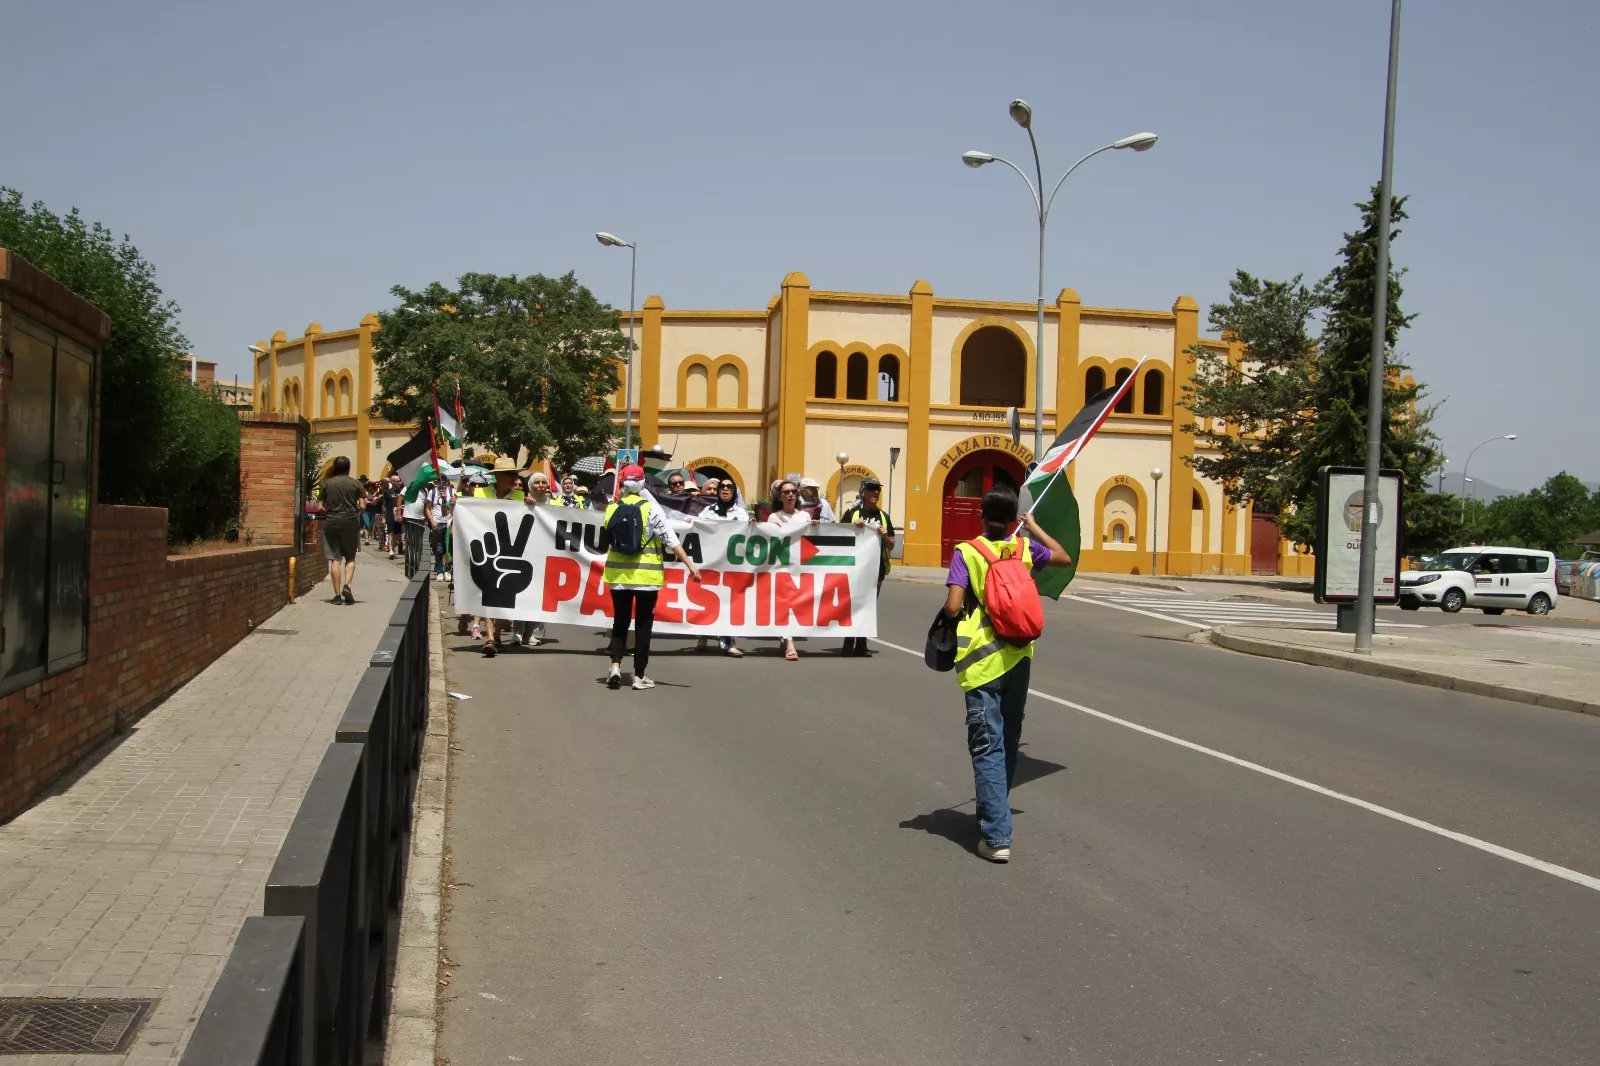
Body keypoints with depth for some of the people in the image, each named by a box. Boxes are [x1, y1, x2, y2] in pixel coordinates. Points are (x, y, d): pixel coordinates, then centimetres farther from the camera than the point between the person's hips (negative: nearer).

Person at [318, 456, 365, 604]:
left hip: (331, 522, 1)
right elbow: (362, 506, -2)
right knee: (350, 558, 10)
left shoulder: (327, 483, 5)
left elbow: (321, 506, 3)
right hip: (350, 522, -1)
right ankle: (347, 585, -13)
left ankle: (337, 595, -1)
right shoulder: (356, 483, 3)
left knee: (335, 558, 2)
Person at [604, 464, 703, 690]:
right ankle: (639, 675, 7)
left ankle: (615, 665, -3)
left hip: (619, 573, 3)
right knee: (643, 623, 5)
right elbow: (671, 540, -12)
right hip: (646, 574, -3)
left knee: (620, 620, 13)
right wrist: (691, 565, -11)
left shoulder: (612, 509, 0)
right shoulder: (651, 508, -9)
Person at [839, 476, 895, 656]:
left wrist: (885, 536, -6)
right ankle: (849, 645, 2)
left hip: (876, 568, 4)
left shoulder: (883, 516, 13)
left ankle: (861, 645, 13)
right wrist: (853, 527, -13)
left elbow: (891, 547, 15)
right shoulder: (852, 513, 3)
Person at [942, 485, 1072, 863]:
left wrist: (950, 616, 5)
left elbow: (952, 607, -17)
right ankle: (994, 814, 35)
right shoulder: (1024, 548, 4)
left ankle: (997, 837, -11)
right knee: (1008, 742, 19)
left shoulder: (966, 553, -7)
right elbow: (1065, 558, 23)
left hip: (982, 661, -4)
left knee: (987, 746, -4)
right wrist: (1035, 528, 27)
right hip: (1018, 657, 4)